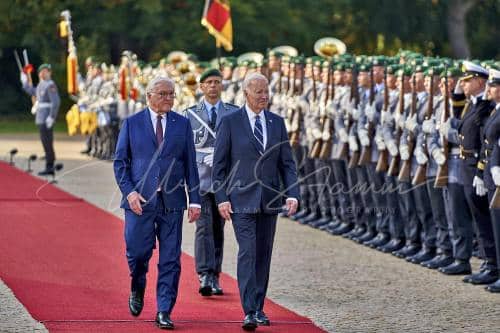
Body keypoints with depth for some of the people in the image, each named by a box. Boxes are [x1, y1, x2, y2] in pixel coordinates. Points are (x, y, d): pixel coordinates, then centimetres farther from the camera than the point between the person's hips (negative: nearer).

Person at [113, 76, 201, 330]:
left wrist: (195, 200, 2)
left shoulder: (182, 124, 8)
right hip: (139, 201, -1)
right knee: (138, 252, -4)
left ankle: (164, 312, 5)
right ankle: (137, 290, 28)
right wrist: (129, 192, -10)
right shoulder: (131, 124, 4)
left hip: (172, 202, 1)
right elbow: (120, 162, 4)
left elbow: (190, 164, 8)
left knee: (170, 260, -1)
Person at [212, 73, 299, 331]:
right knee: (247, 252, -13)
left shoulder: (277, 123, 9)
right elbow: (219, 164, -1)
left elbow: (287, 163, 9)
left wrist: (292, 194, -3)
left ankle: (258, 307, 17)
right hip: (242, 200, -4)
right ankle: (249, 312, -16)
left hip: (269, 200, 4)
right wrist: (221, 199, -9)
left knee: (263, 254, 8)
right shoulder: (230, 122, -2)